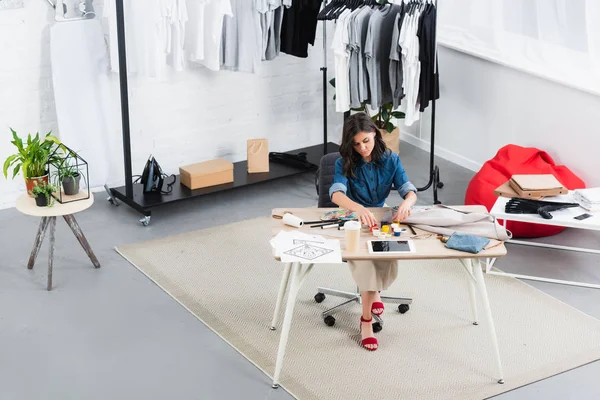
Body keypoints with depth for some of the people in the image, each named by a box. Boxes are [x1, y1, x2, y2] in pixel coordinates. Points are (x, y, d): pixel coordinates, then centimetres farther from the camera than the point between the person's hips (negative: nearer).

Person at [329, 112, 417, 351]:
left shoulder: (391, 160, -4)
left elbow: (410, 191, -12)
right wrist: (359, 209, -51)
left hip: (381, 220, 2)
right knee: (363, 258, -33)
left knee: (389, 259, -28)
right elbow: (336, 194, -29)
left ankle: (373, 291, 8)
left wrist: (406, 203, -39)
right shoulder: (344, 163, -11)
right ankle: (367, 318, -18)